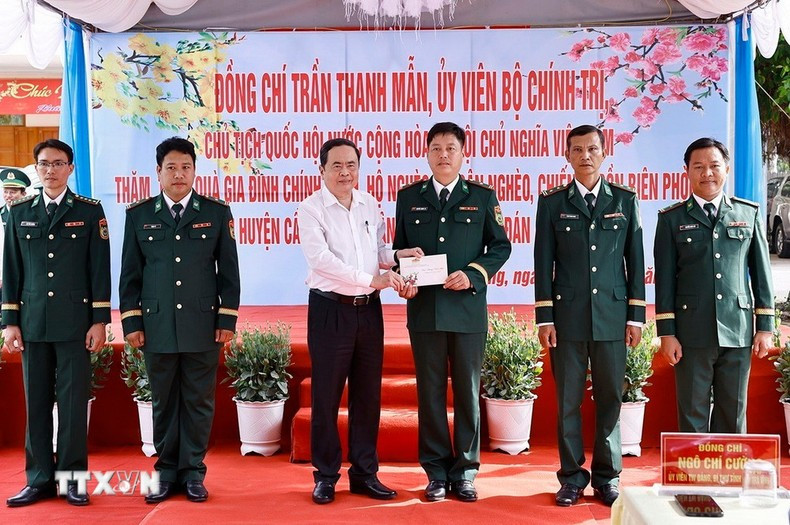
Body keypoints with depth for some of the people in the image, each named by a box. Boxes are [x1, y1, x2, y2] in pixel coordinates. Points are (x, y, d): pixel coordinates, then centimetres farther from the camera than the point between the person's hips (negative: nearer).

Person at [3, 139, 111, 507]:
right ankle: (39, 480, 16)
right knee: (36, 402, 6)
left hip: (75, 322, -2)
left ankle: (72, 479, 11)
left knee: (73, 402, 1)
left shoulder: (90, 211, 3)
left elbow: (100, 269, 0)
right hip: (33, 322, 3)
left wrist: (100, 321, -5)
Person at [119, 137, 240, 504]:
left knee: (199, 402, 4)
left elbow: (229, 271, 4)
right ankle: (167, 473, 19)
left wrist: (227, 320, -1)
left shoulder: (216, 212, 5)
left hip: (203, 325, -1)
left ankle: (193, 473, 16)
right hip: (156, 325, 1)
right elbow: (130, 274, 8)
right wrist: (131, 322, 2)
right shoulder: (139, 215, 7)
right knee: (163, 402, 8)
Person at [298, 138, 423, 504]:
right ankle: (326, 476, 18)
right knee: (326, 396, 4)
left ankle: (364, 473, 22)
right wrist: (372, 278, -23)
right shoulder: (312, 209, -8)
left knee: (368, 394, 10)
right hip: (330, 310, -5)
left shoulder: (369, 204, 9)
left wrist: (396, 256, -2)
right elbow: (320, 259, -19)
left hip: (368, 309, 5)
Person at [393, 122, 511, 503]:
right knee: (430, 392, 6)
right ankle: (436, 472, 16)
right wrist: (403, 280, -6)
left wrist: (474, 274, -11)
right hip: (424, 309, 1)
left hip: (468, 308, -1)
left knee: (468, 392, 5)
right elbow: (399, 248, 13)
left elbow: (501, 246, 5)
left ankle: (465, 471, 17)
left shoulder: (483, 197, 6)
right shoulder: (408, 197, 10)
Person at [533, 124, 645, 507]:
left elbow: (635, 260, 8)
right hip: (567, 317, -1)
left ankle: (607, 477, 19)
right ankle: (572, 476, 16)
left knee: (610, 399, 6)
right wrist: (545, 318, -3)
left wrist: (636, 315, 3)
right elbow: (544, 263, 2)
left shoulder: (625, 200, 8)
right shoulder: (552, 202, 5)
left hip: (612, 317, 1)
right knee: (568, 400, 4)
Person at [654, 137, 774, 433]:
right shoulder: (671, 219, 4)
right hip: (692, 334, -1)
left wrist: (765, 326, 4)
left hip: (738, 331, 2)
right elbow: (664, 278, 1)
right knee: (693, 413, 5)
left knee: (733, 413, 9)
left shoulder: (749, 214, 9)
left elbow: (762, 273, 9)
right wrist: (666, 333, -4)